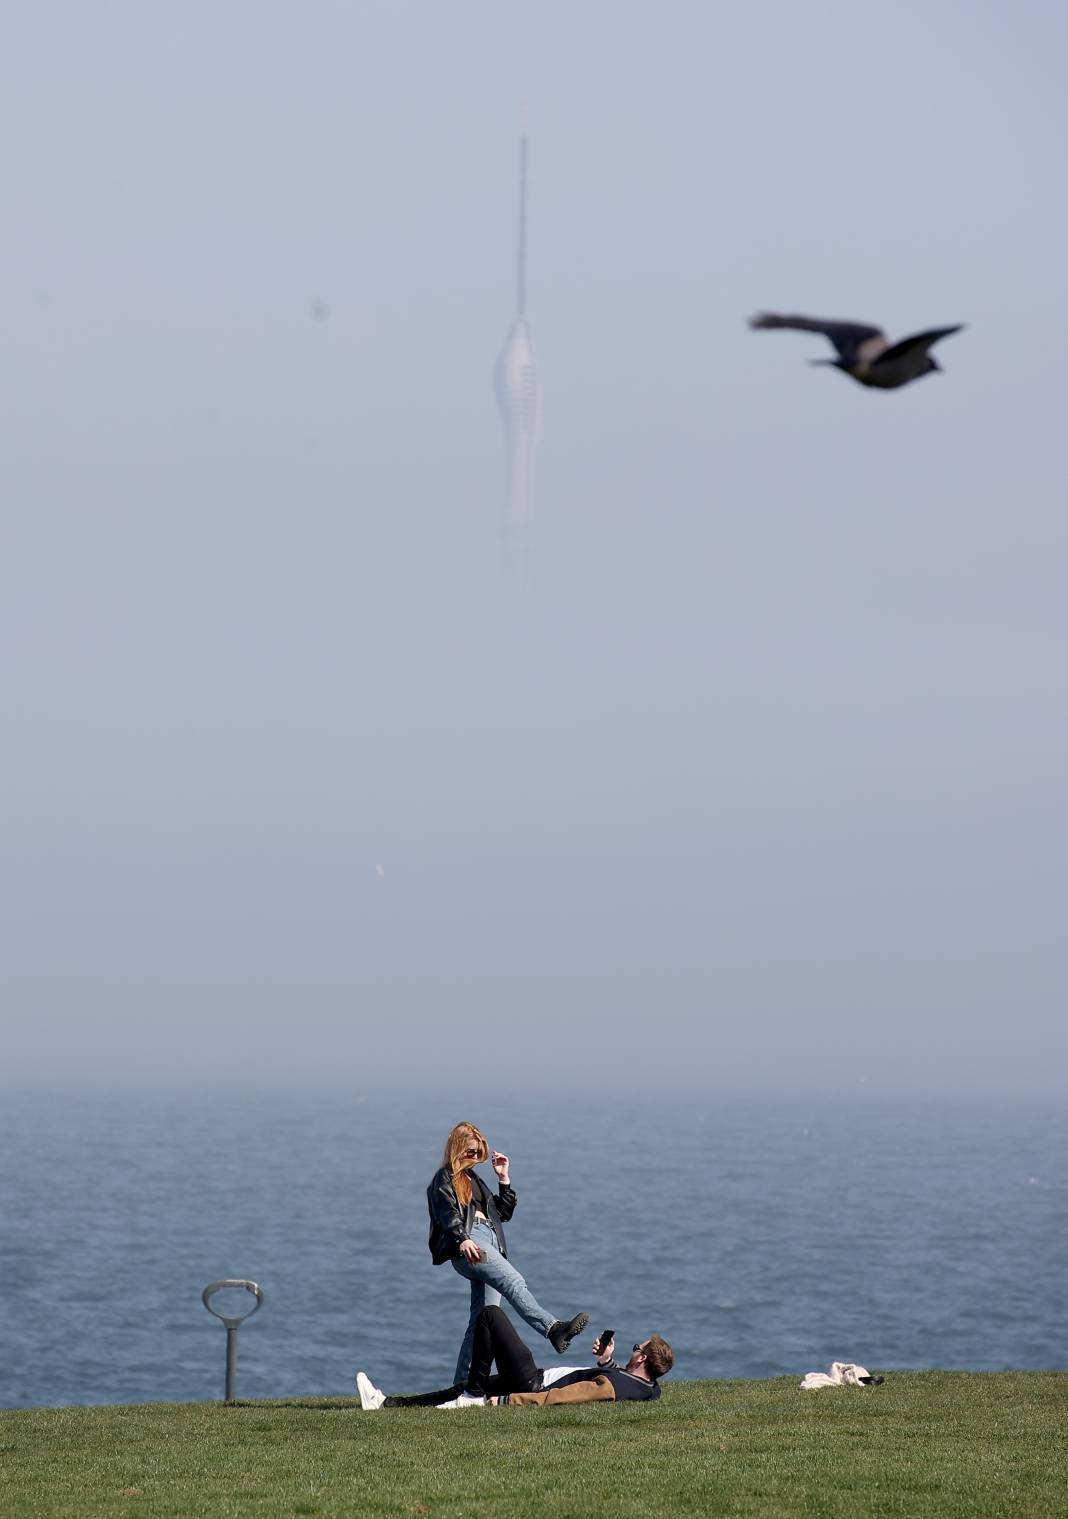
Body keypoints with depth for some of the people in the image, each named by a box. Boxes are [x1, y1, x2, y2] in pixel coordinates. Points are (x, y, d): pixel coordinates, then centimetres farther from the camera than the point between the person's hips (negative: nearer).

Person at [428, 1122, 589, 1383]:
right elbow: (447, 1213, -8)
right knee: (514, 1282, -31)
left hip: (491, 1244, 9)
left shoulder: (474, 1179, 33)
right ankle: (553, 1329, -51)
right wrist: (462, 1240, -26)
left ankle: (463, 1382, -2)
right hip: (467, 1247, -9)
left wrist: (504, 1178, 24)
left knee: (483, 1321, 0)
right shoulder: (445, 1178, 9)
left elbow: (504, 1212, 33)